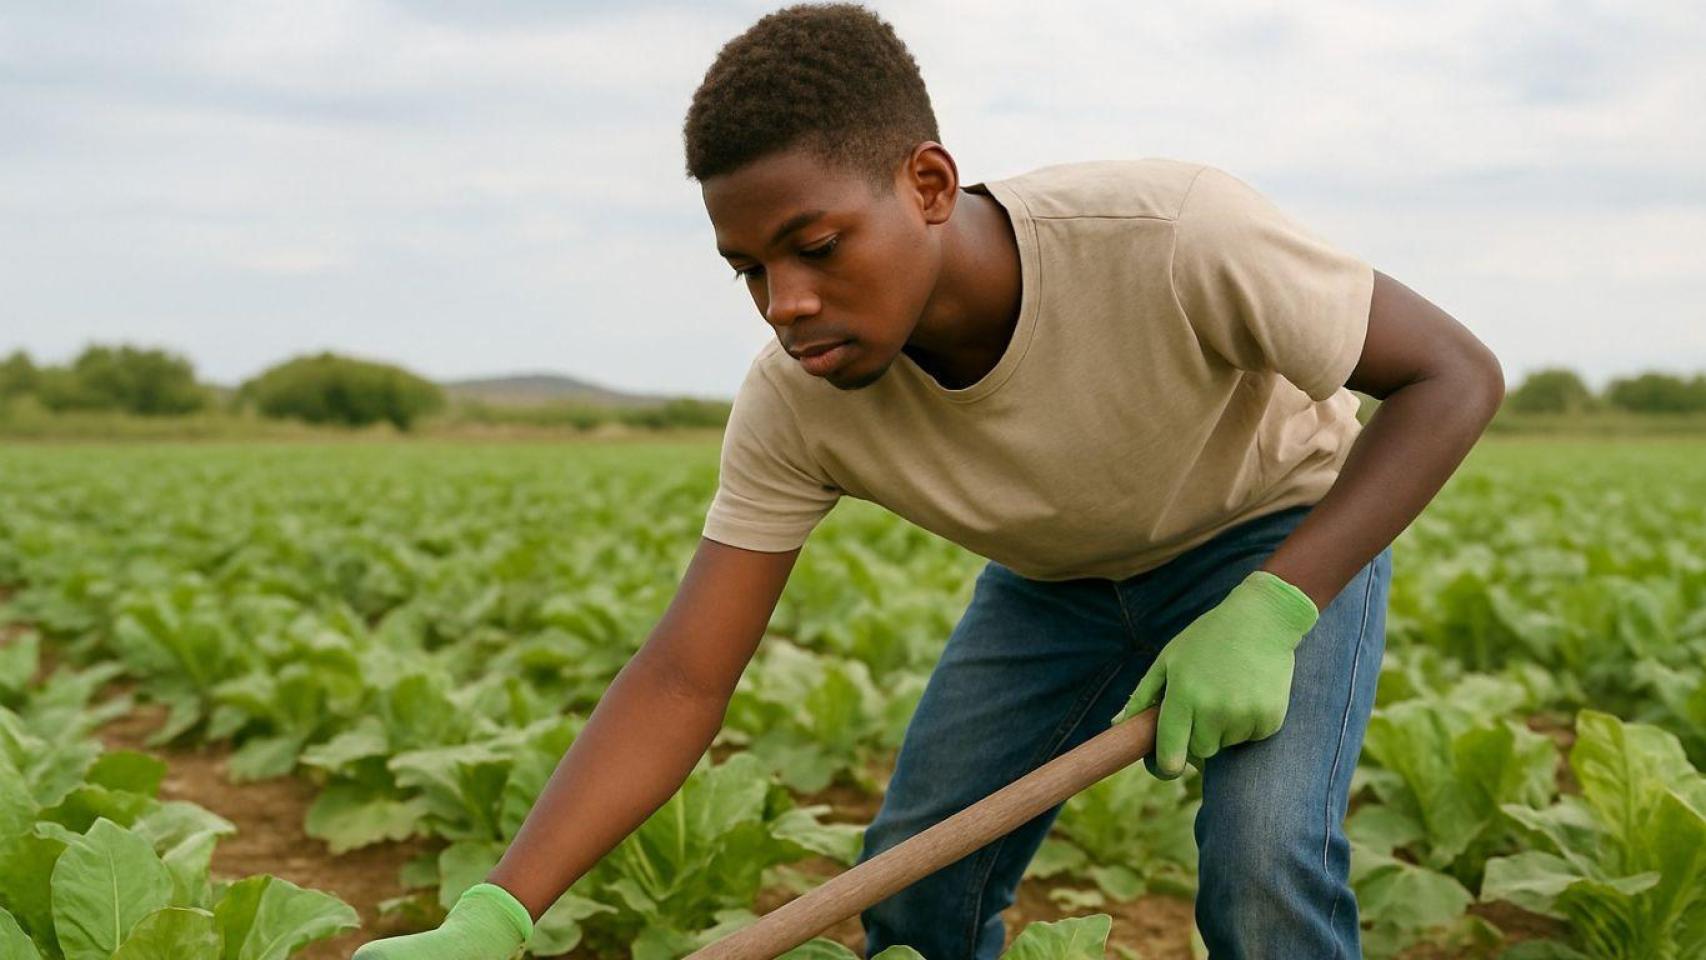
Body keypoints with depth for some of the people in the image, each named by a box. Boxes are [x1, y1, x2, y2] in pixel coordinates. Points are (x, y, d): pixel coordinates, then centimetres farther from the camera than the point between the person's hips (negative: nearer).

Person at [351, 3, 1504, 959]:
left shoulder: (1172, 235, -39)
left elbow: (1457, 375, -26)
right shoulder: (799, 401, -26)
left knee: (1265, 862, -25)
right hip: (1058, 574, 4)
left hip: (1293, 535, -3)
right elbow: (680, 681, -24)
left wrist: (1270, 612, -37)